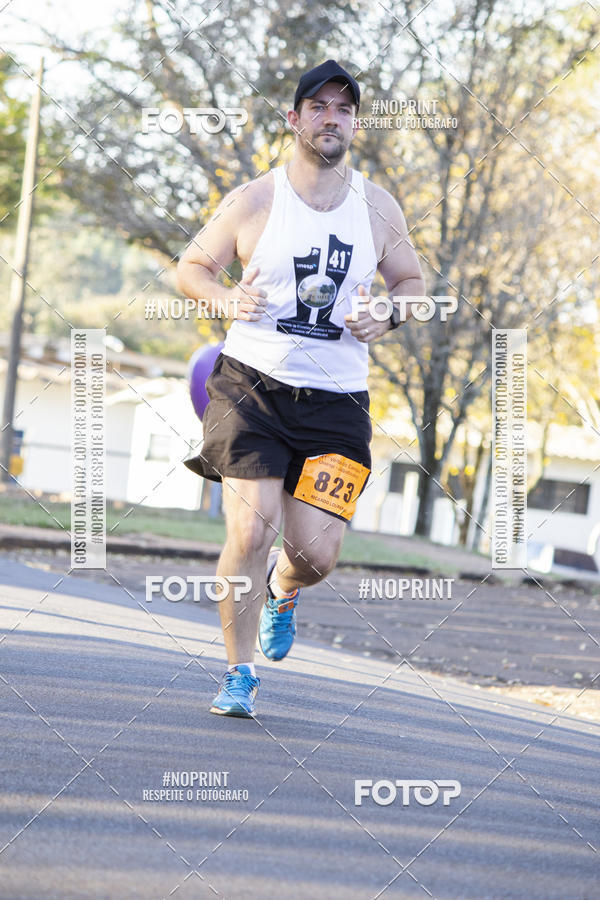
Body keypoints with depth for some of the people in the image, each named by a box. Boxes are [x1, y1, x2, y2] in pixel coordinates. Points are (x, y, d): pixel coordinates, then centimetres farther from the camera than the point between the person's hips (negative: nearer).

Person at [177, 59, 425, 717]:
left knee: (317, 553, -5)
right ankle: (239, 673, 5)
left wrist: (386, 320, -2)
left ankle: (282, 589, 35)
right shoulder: (253, 202, 0)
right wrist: (229, 298, -12)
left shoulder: (378, 208, 7)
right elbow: (191, 267, 9)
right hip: (252, 385, -2)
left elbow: (411, 281, 20)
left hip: (337, 399, 2)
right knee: (251, 530, -14)